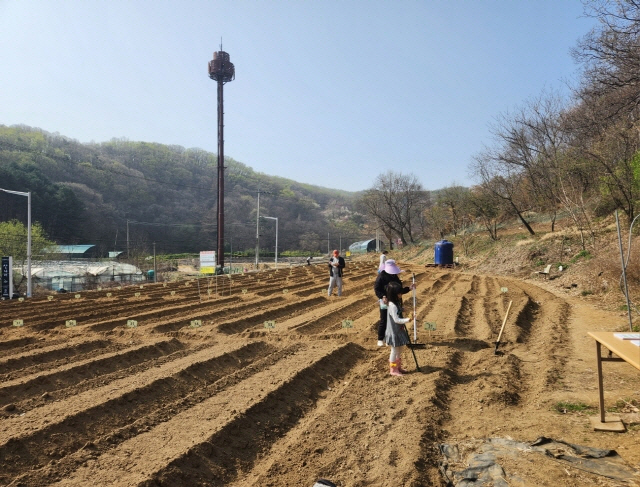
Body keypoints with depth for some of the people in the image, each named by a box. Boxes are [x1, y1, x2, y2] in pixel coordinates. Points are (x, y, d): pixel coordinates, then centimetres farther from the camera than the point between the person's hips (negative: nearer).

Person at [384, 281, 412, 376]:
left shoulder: (397, 303, 5)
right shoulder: (392, 306, -25)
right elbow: (396, 320, -28)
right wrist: (407, 319, -32)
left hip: (399, 330, 10)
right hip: (394, 332, -10)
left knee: (400, 349, 19)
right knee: (395, 350, 3)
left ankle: (398, 367, 34)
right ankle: (393, 369, 17)